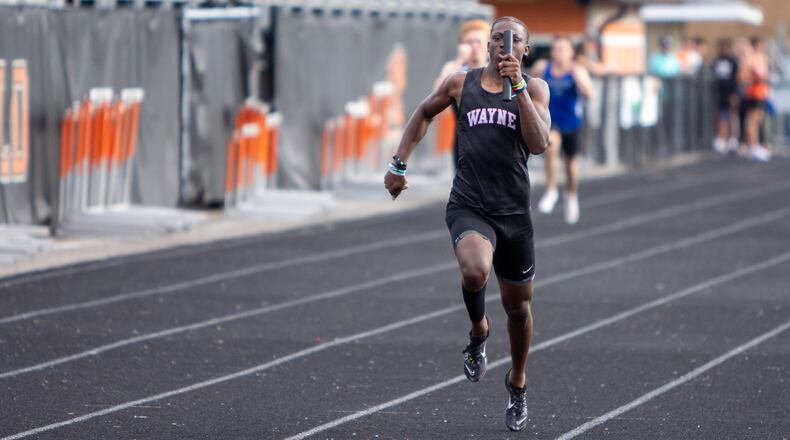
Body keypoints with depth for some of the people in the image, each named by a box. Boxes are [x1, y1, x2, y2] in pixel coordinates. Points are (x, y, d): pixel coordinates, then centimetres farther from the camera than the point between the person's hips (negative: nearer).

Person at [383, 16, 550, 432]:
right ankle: (478, 331, 0)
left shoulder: (534, 88, 2)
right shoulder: (461, 83, 4)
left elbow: (539, 144, -13)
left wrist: (517, 86, -17)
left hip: (514, 211, 2)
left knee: (518, 306, 14)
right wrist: (399, 164, 16)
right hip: (468, 207, -2)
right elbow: (424, 113, 22)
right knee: (475, 271, -33)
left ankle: (517, 382, 40)